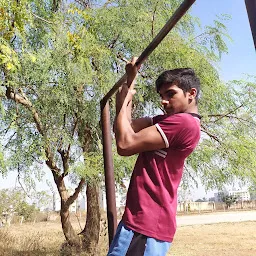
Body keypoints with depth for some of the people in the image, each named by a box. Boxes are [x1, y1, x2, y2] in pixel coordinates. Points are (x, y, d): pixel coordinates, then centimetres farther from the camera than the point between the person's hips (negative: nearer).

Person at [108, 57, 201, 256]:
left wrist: (123, 102, -4)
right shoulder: (169, 121, 15)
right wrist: (131, 81, 12)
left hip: (147, 222, -10)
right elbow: (127, 128, 13)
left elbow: (125, 144, -19)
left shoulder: (184, 122, -18)